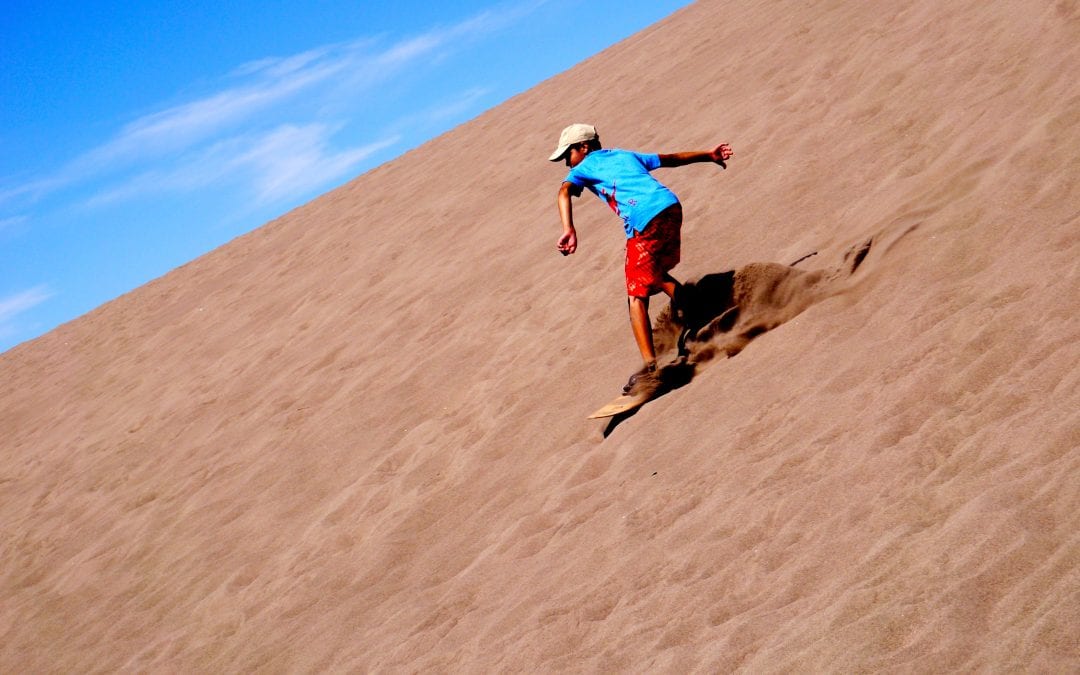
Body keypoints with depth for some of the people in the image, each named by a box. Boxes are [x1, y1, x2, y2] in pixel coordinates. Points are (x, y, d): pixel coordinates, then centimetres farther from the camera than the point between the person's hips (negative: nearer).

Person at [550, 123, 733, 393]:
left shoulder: (583, 169, 13)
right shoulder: (625, 155, 30)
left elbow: (565, 191, -8)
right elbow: (670, 158, 37)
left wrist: (569, 231, -23)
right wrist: (709, 155, 48)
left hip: (644, 222, -7)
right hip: (671, 206, 7)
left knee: (637, 296, -3)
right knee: (653, 274, 30)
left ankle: (649, 363, -12)